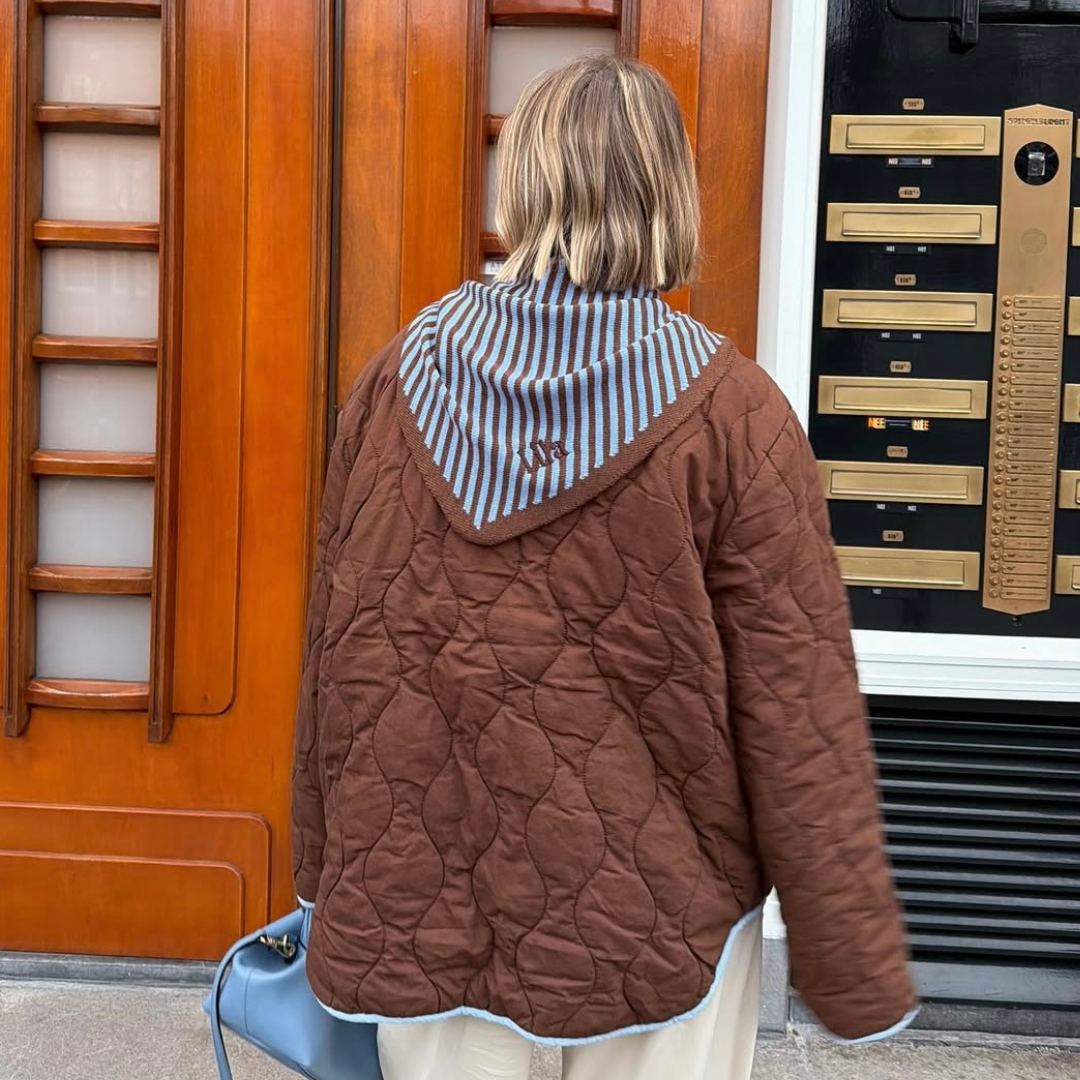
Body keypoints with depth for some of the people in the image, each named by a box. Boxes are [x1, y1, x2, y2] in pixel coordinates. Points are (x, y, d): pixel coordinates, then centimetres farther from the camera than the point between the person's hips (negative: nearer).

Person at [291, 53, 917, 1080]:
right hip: (654, 912, -2)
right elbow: (799, 717, -13)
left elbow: (335, 644, 2)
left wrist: (326, 865, 16)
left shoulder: (399, 376, -6)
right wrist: (859, 972, -2)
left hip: (422, 896, 3)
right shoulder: (729, 412, -15)